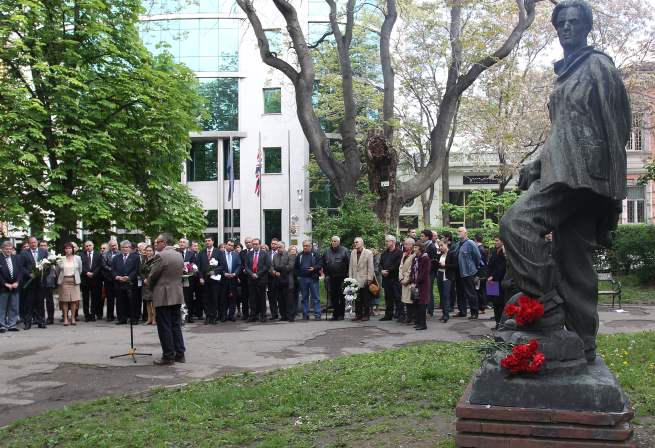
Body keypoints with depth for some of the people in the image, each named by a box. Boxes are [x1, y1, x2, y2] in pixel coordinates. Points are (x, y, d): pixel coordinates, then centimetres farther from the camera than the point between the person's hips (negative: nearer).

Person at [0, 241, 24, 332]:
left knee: (14, 307, 7)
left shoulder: (17, 258, 8)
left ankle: (12, 325, 13)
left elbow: (21, 271, 6)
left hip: (15, 286, 4)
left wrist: (17, 282, -6)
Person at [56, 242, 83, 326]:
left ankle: (73, 318, 6)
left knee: (74, 300, 0)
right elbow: (57, 271, 9)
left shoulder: (77, 258, 5)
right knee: (64, 300, -2)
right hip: (64, 281, -1)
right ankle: (65, 319, 1)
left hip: (74, 281, 1)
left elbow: (80, 270, 12)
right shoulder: (61, 259, 2)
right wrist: (60, 279, 12)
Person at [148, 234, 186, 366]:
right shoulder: (179, 255, 9)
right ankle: (180, 354, 16)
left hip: (163, 296, -8)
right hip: (177, 295, 8)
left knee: (164, 327, 0)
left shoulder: (161, 256, -15)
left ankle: (168, 356, 3)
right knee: (176, 325, 13)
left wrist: (148, 282, 11)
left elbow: (153, 275, -12)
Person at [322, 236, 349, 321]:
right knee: (333, 296, 6)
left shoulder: (344, 251, -2)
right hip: (331, 278, 4)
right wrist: (326, 274, 8)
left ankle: (341, 314, 6)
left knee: (341, 296, 0)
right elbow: (323, 264, 15)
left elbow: (348, 263, -2)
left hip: (341, 278, -4)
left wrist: (345, 274, -6)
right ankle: (335, 313, 12)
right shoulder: (327, 251, 9)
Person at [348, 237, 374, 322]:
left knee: (366, 299, 2)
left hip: (365, 280, -4)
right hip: (355, 280, 4)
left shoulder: (368, 253, -5)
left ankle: (366, 315, 9)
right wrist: (350, 278, 6)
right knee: (357, 299, 7)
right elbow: (350, 266, 11)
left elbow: (370, 267, -7)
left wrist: (369, 279, -12)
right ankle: (358, 314, 15)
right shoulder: (353, 253, 10)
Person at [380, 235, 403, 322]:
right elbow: (380, 264, 17)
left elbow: (398, 265, -15)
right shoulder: (384, 253, 19)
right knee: (388, 298, 11)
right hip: (386, 279, 7)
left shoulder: (399, 252, -7)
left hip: (395, 279, -7)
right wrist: (382, 271, -3)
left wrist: (388, 271, -14)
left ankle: (401, 314, -3)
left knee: (397, 297, -6)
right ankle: (388, 315, 17)